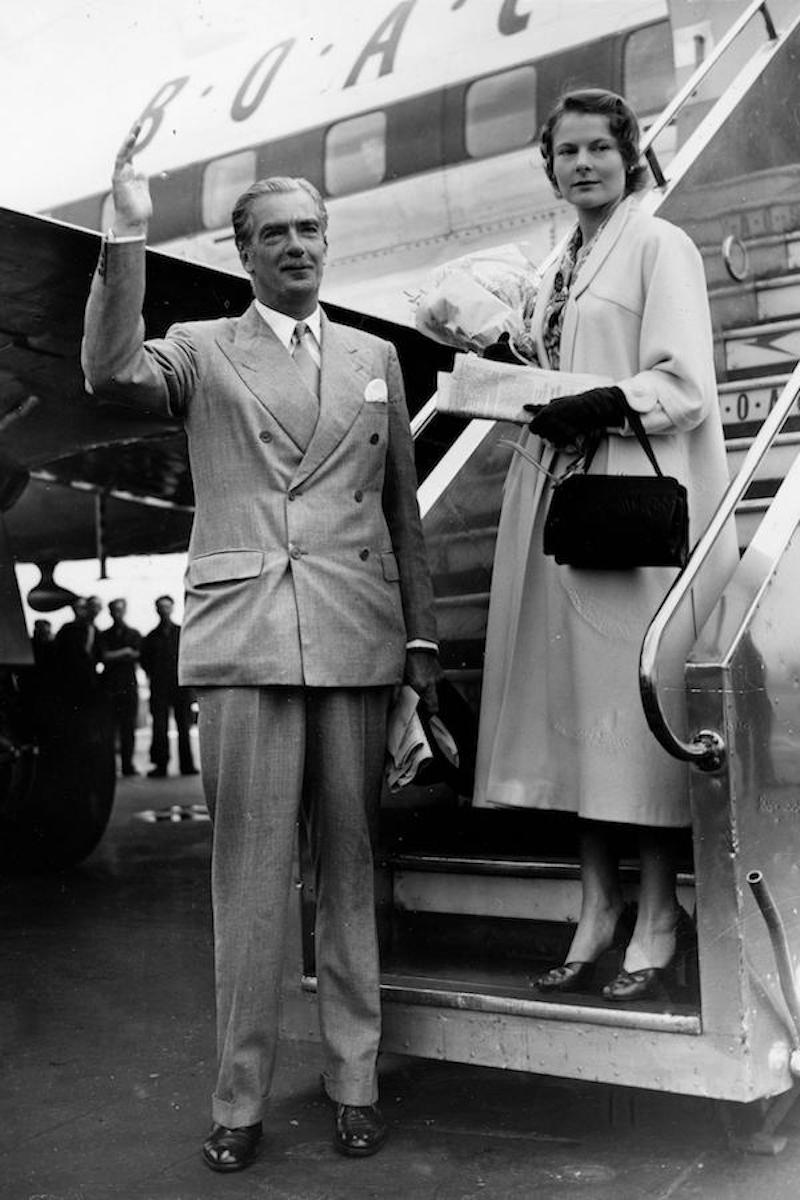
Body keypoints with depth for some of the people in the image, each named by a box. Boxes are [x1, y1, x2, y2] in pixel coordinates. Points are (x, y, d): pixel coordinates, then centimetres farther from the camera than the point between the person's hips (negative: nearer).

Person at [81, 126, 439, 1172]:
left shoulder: (375, 359, 18)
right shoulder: (201, 350, 11)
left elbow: (403, 506, 16)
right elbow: (111, 373, -11)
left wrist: (422, 633, 11)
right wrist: (128, 233, -18)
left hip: (356, 635, 2)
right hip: (244, 636, -2)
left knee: (349, 866, 7)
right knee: (249, 870, 0)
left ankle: (354, 1079, 19)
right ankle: (240, 1099, 12)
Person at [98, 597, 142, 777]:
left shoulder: (134, 634, 14)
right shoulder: (103, 635, 13)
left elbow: (136, 655, 0)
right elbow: (105, 656, -2)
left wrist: (114, 656, -6)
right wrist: (125, 652, -3)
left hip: (129, 686, 1)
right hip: (110, 686, -1)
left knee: (129, 728, -1)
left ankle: (127, 765, 2)